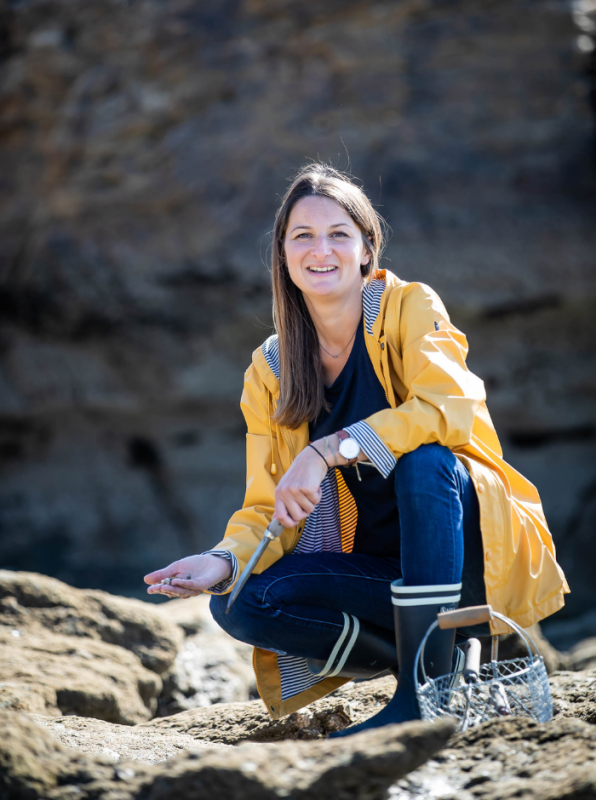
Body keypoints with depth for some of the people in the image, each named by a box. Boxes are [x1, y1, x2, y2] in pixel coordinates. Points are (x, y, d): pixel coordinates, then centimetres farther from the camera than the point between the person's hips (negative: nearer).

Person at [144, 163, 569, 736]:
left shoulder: (410, 308, -6)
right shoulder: (269, 372, 5)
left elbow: (450, 409, -25)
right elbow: (268, 508, 2)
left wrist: (327, 451, -34)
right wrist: (226, 559, -20)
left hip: (475, 547, -4)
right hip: (378, 567, 4)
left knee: (423, 459, -34)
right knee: (240, 604, -20)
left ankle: (430, 686, -32)